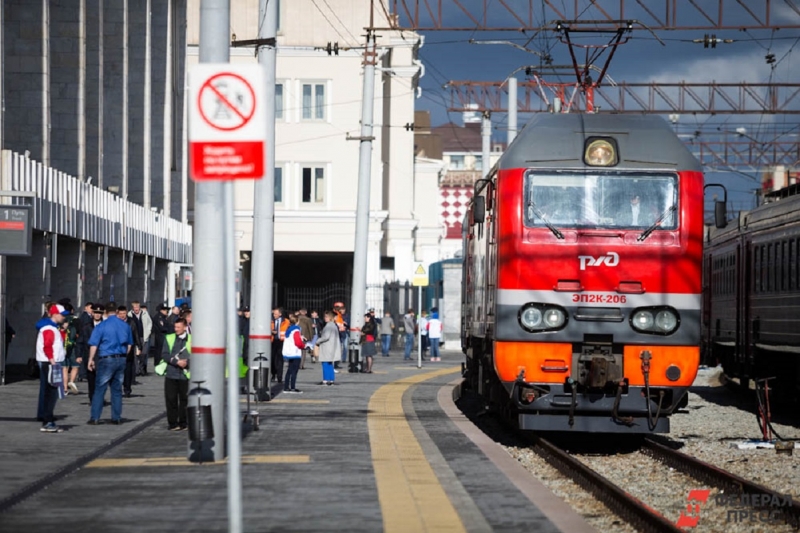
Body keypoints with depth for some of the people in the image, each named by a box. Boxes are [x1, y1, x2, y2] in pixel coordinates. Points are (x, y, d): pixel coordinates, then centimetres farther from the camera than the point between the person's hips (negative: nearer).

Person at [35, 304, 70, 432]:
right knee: (50, 394, -11)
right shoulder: (49, 329, -14)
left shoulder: (53, 328, 19)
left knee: (48, 394, 13)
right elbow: (47, 347, -22)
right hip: (49, 364, -11)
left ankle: (47, 421, 17)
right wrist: (52, 361, -23)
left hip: (52, 364, 11)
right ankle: (47, 422, -11)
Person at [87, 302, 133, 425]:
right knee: (117, 389, 12)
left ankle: (95, 418, -4)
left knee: (99, 389, -1)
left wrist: (91, 359, 0)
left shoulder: (101, 326, -9)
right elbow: (129, 344, 14)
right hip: (121, 359, 4)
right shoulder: (125, 326, 5)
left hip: (106, 359, -4)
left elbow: (94, 344, -9)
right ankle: (116, 417, 13)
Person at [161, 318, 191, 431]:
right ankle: (172, 423, 7)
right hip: (171, 374, 1)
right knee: (171, 399, 0)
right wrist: (177, 361, -13)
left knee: (184, 399, 3)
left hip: (185, 374, -1)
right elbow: (164, 354, 0)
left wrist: (187, 362, -16)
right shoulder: (169, 338, 9)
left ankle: (183, 423, 12)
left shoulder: (191, 339, 5)